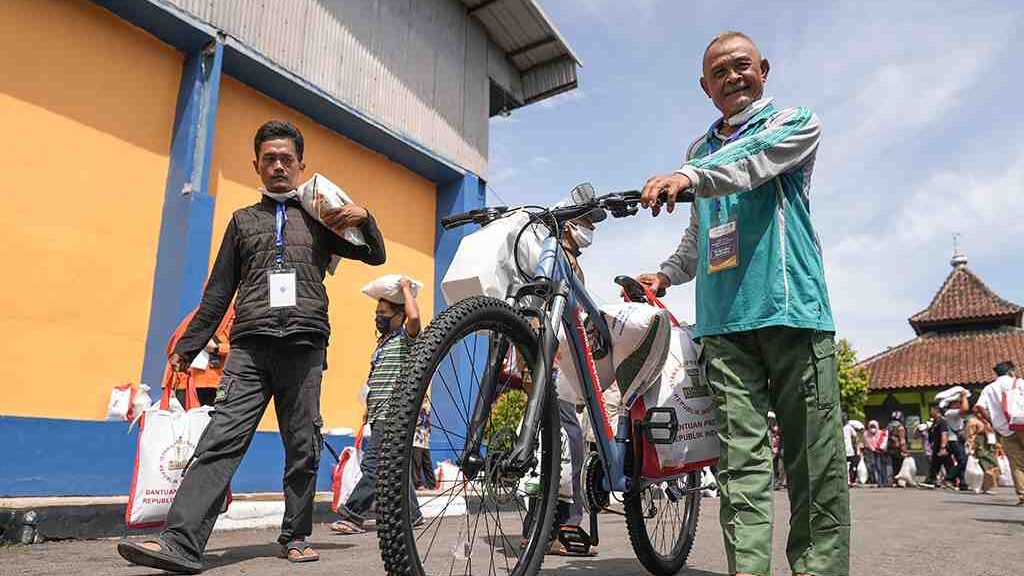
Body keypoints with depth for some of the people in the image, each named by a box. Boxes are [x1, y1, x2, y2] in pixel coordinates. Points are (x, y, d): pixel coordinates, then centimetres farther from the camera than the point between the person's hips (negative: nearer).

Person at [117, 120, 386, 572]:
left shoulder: (319, 219, 16)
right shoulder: (243, 220, 20)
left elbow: (376, 256, 18)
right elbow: (218, 292, 19)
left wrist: (364, 218, -1)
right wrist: (188, 347, 16)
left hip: (305, 347, 0)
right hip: (250, 347, 1)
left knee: (303, 449, 3)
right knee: (220, 441, -11)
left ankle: (295, 538, 16)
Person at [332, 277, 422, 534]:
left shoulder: (405, 340, -6)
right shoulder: (383, 343, 20)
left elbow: (414, 317, -29)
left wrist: (406, 288, -15)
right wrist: (369, 409, 21)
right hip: (379, 417, 9)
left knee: (372, 464, -10)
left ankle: (352, 514, -6)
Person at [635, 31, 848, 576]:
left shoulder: (795, 123, 11)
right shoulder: (700, 151, 25)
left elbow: (753, 165, -13)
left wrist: (688, 177, -30)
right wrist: (665, 273, 14)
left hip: (792, 307, -3)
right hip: (723, 318, 4)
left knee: (814, 456, -2)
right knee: (741, 457, -1)